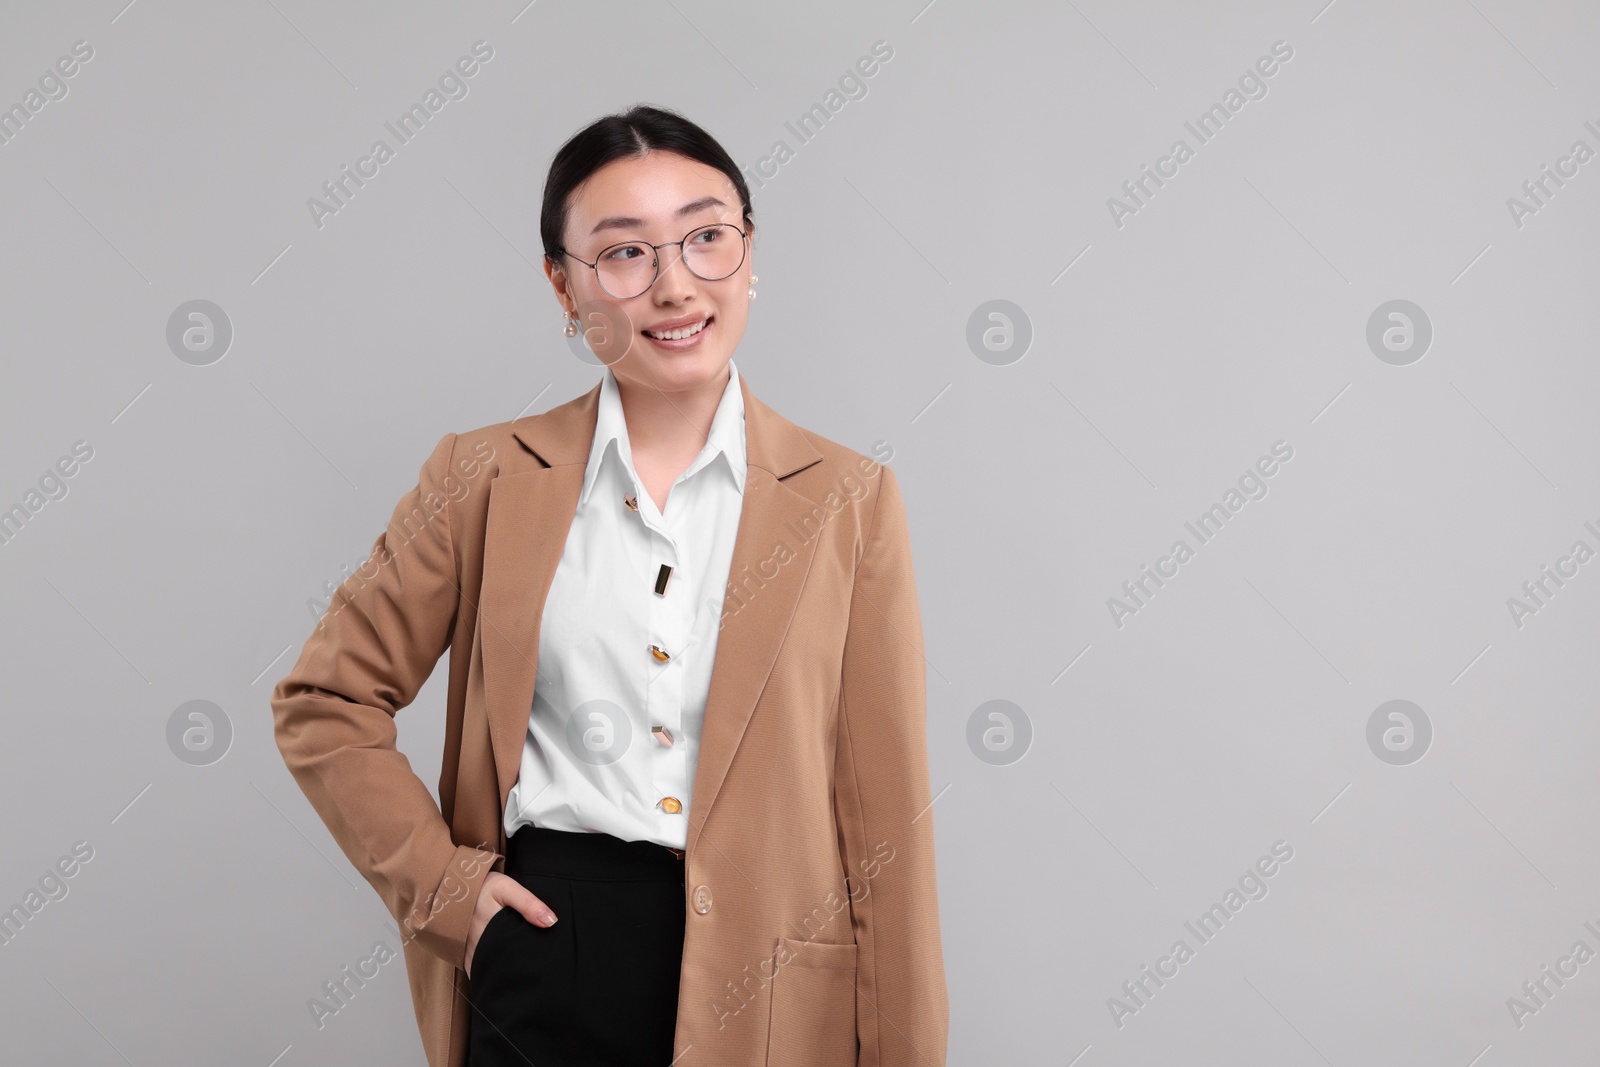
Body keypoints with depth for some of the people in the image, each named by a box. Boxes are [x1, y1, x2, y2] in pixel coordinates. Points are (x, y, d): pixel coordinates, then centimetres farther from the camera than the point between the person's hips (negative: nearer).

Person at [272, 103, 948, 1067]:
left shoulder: (849, 501, -1)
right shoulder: (488, 479, 0)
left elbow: (885, 817, -2)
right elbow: (326, 699, 8)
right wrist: (438, 879, -2)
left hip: (769, 987, 0)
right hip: (547, 971, 1)